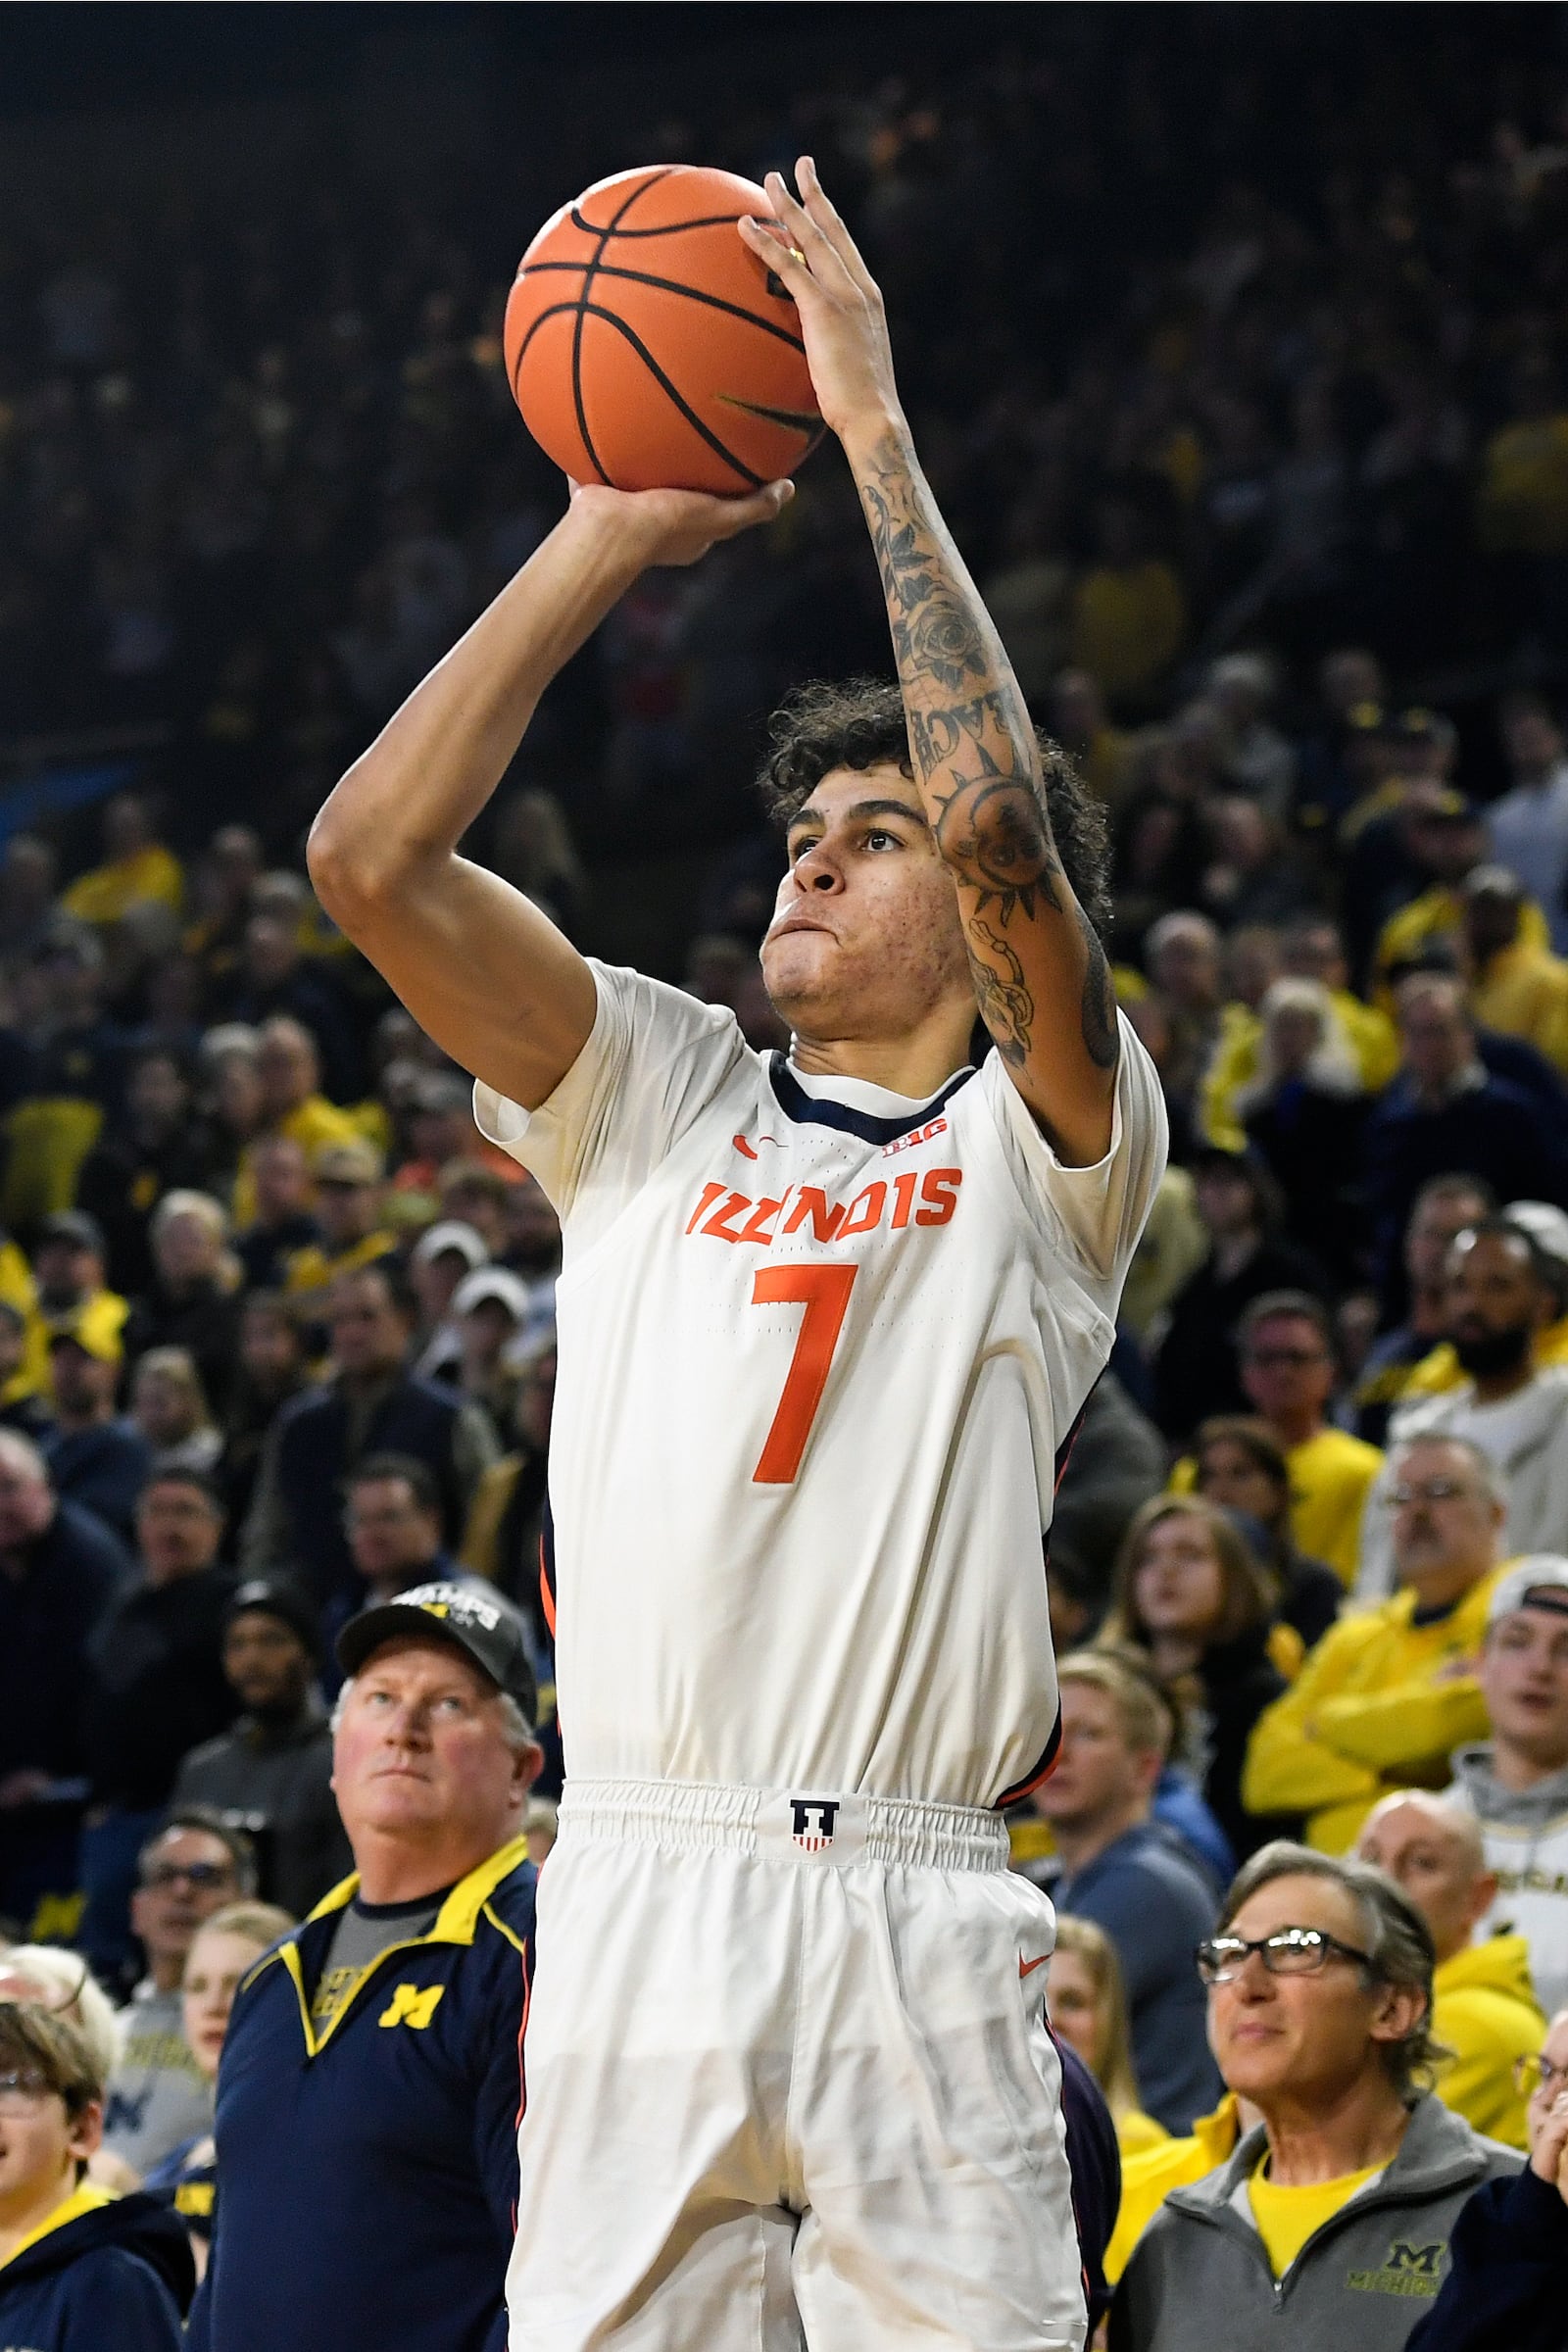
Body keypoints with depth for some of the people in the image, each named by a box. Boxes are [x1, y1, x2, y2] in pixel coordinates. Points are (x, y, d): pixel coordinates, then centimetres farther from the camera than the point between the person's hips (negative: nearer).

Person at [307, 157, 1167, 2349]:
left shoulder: (1045, 1145, 8)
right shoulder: (663, 1103, 17)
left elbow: (996, 826, -10)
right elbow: (373, 857, 6)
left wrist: (875, 433, -5)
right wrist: (603, 539, 6)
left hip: (913, 1923, -2)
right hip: (633, 1901, 3)